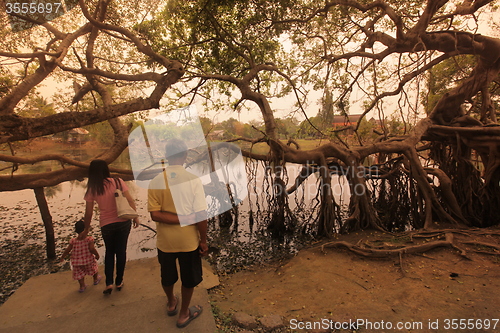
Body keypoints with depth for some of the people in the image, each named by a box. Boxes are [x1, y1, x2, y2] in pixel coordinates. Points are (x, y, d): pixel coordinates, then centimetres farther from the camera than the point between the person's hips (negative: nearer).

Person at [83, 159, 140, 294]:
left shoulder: (92, 189, -6)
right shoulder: (118, 182, -7)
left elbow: (89, 213, -1)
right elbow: (130, 200, -9)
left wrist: (86, 229, 13)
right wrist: (135, 217, 0)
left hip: (106, 225, 0)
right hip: (123, 222, 0)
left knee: (109, 252, 22)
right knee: (121, 251, 14)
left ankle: (109, 283, 16)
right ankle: (119, 282, 26)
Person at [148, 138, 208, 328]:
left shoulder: (156, 182, -11)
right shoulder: (193, 180, -18)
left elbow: (155, 215, -16)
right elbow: (201, 215, -18)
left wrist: (184, 219, -14)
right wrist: (204, 241, -6)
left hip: (165, 240, 3)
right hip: (189, 240, -2)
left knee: (167, 276, 28)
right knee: (189, 279, 21)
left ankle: (171, 304, 53)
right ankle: (184, 314, 40)